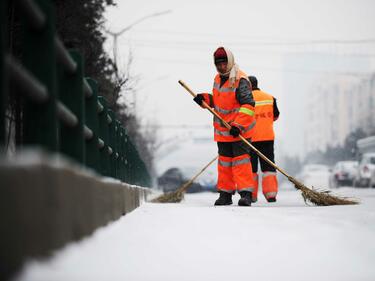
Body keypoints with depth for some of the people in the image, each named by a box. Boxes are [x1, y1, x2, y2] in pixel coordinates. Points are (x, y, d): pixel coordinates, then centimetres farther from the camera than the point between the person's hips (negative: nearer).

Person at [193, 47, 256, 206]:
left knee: (240, 159, -12)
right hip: (222, 130, 8)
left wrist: (238, 125, -31)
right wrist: (205, 99, 3)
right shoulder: (218, 79, 10)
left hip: (239, 130, -8)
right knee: (224, 161, 12)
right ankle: (225, 193, 20)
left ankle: (246, 193, -11)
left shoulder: (240, 80, -17)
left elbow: (248, 105, -24)